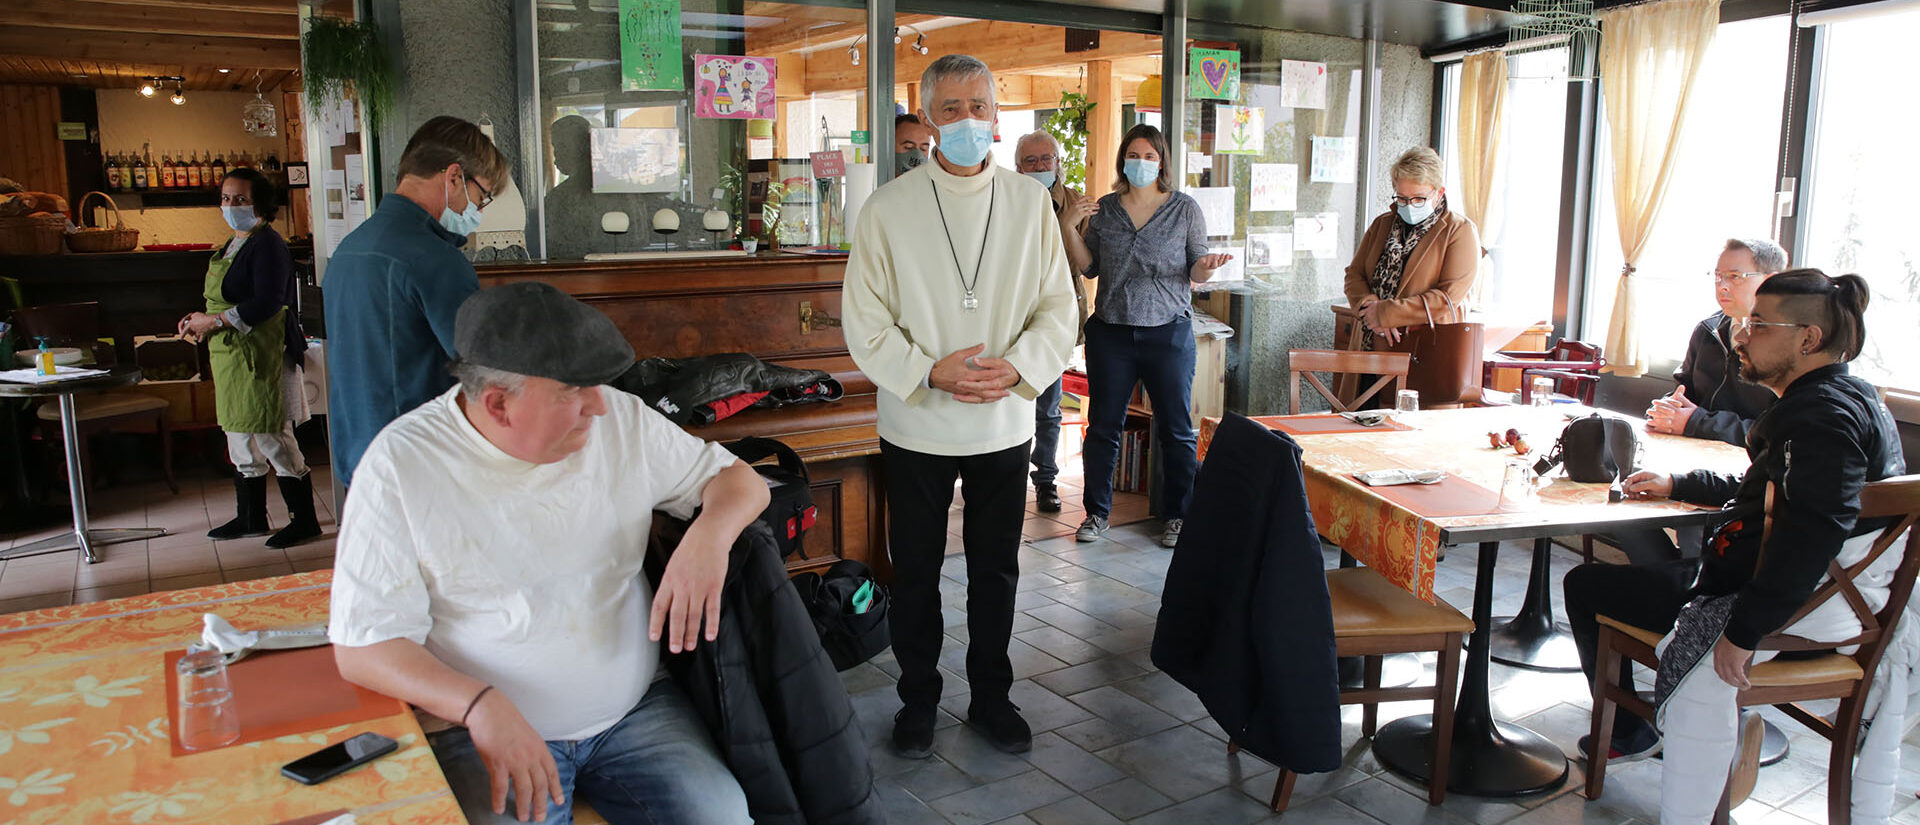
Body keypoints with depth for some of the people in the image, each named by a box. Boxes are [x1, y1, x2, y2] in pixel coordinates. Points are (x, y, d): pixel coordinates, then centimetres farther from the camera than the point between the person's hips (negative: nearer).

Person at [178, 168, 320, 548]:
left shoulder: (267, 244, -13)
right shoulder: (233, 245, 17)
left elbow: (266, 304, -23)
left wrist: (212, 321, -18)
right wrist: (200, 320, 6)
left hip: (262, 356, -10)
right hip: (231, 356, 10)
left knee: (272, 438, -7)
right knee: (240, 436, 15)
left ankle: (304, 519, 1)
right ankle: (250, 518, 26)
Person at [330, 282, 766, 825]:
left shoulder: (621, 420, 0)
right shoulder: (401, 464, -9)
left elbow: (741, 482, 7)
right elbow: (362, 647, -11)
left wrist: (710, 534, -17)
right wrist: (480, 704, -28)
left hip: (636, 707, 2)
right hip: (486, 730, -1)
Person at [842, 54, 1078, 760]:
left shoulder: (1030, 202, 1)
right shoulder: (889, 207, -5)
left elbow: (1058, 305, 2)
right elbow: (864, 317, -6)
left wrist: (1019, 365, -15)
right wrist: (929, 371, -18)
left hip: (1005, 423, 2)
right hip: (917, 425, -1)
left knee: (996, 569, 14)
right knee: (915, 571, 11)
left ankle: (990, 696, 32)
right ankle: (918, 698, 30)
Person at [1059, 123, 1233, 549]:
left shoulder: (1185, 209, 3)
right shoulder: (1104, 209, 9)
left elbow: (1196, 271, 4)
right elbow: (1088, 267, 9)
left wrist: (1207, 266, -18)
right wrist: (1068, 226, -3)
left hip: (1169, 331, -2)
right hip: (1111, 331, 2)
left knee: (1176, 429, 3)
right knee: (1103, 426, 7)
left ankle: (1179, 516, 17)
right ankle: (1097, 511, 20)